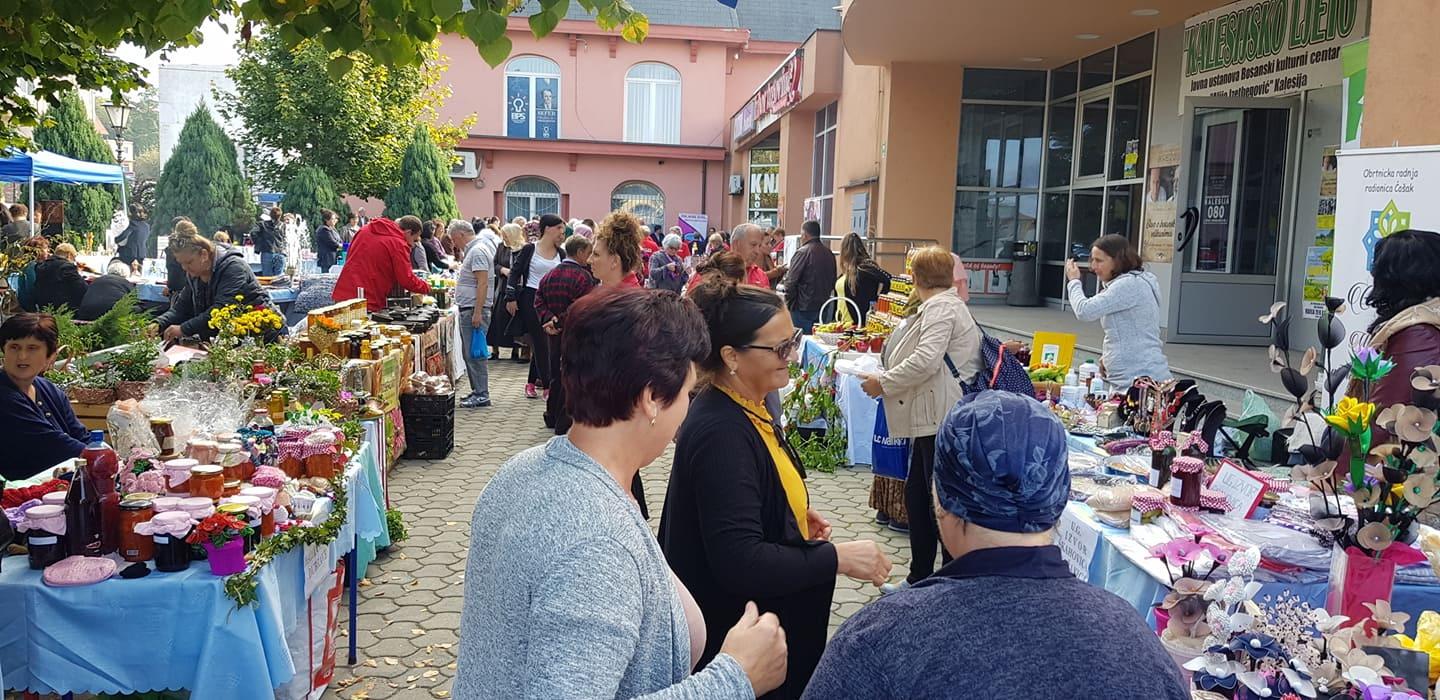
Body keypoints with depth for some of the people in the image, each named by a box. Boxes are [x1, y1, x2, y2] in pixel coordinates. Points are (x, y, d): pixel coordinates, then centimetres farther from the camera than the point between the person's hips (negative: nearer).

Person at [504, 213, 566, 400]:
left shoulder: (560, 254, 8)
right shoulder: (529, 250, -4)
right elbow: (515, 272, -2)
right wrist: (511, 298, -7)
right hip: (530, 299, -4)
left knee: (539, 343, 9)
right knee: (540, 343, -5)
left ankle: (532, 382, 22)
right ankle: (547, 384, -4)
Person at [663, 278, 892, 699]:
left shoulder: (744, 408, 1)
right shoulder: (722, 433, -29)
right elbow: (740, 561, -33)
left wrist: (795, 512, 5)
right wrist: (838, 557, -27)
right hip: (736, 637, -9)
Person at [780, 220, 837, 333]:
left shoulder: (802, 253, -14)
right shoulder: (829, 253, 8)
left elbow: (790, 282, -15)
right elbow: (833, 282, 16)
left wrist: (788, 303, -4)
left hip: (803, 308, -7)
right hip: (823, 306, 7)